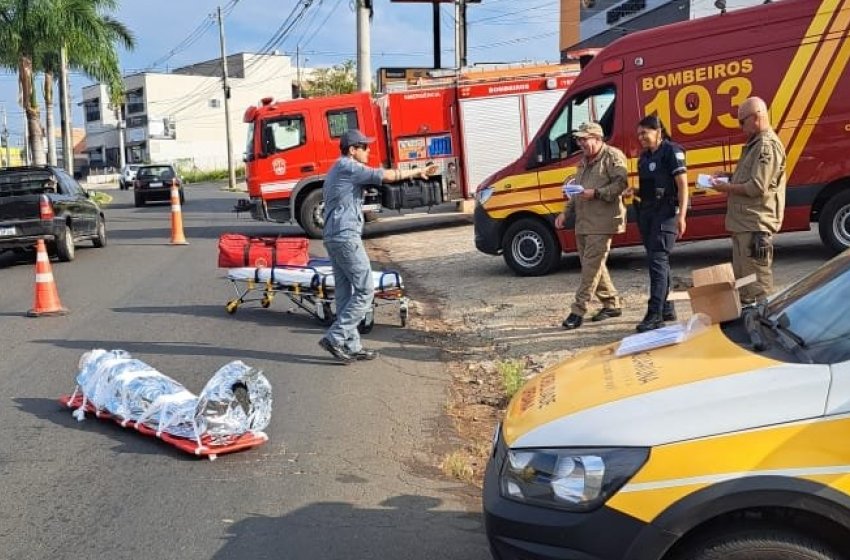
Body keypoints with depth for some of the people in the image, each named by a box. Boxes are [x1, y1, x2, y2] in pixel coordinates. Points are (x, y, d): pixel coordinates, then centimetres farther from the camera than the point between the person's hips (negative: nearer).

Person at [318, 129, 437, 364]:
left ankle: (351, 346, 12)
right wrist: (417, 171, -3)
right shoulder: (348, 167, -8)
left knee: (345, 292, 9)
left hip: (332, 237, 10)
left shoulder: (337, 171, 23)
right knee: (365, 290, -6)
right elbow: (385, 176, -11)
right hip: (346, 236, -10)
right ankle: (335, 337, -9)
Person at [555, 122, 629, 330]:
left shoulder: (612, 156, -5)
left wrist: (596, 193, -22)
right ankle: (612, 304, 22)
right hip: (583, 222, 9)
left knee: (591, 266, -10)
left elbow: (621, 183, -16)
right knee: (592, 265, 11)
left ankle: (578, 311, -10)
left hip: (602, 222, -9)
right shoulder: (584, 161, 21)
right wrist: (566, 211, 16)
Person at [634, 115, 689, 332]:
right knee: (657, 261, 12)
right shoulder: (644, 156, 16)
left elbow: (682, 184, -13)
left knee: (657, 260, -14)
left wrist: (682, 215, -19)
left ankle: (655, 315, -16)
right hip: (647, 212, 9)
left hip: (666, 212, -9)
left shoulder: (671, 151, -7)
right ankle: (667, 309, 21)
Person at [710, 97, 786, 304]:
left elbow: (757, 187, -21)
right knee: (742, 280, 17)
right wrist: (729, 177, 11)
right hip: (744, 224, 11)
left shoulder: (768, 145, -13)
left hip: (755, 226, -11)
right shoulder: (755, 144, 19)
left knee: (757, 286, -7)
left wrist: (727, 188, -9)